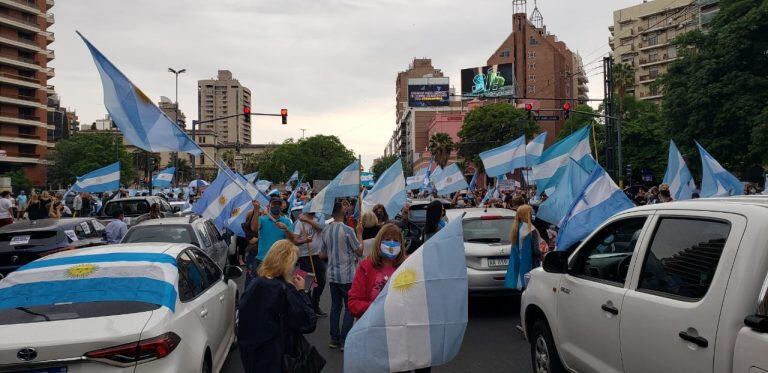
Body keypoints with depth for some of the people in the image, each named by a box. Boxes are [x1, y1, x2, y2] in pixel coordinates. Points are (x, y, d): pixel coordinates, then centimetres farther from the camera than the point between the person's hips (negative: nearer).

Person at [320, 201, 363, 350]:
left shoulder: (325, 231, 4)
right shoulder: (347, 230, -15)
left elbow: (322, 254, 11)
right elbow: (359, 251, -9)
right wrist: (359, 234, 2)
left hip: (332, 275, 6)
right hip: (348, 275, -6)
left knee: (335, 307, 13)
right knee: (350, 308, 4)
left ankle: (334, 339, 17)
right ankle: (345, 340, 3)